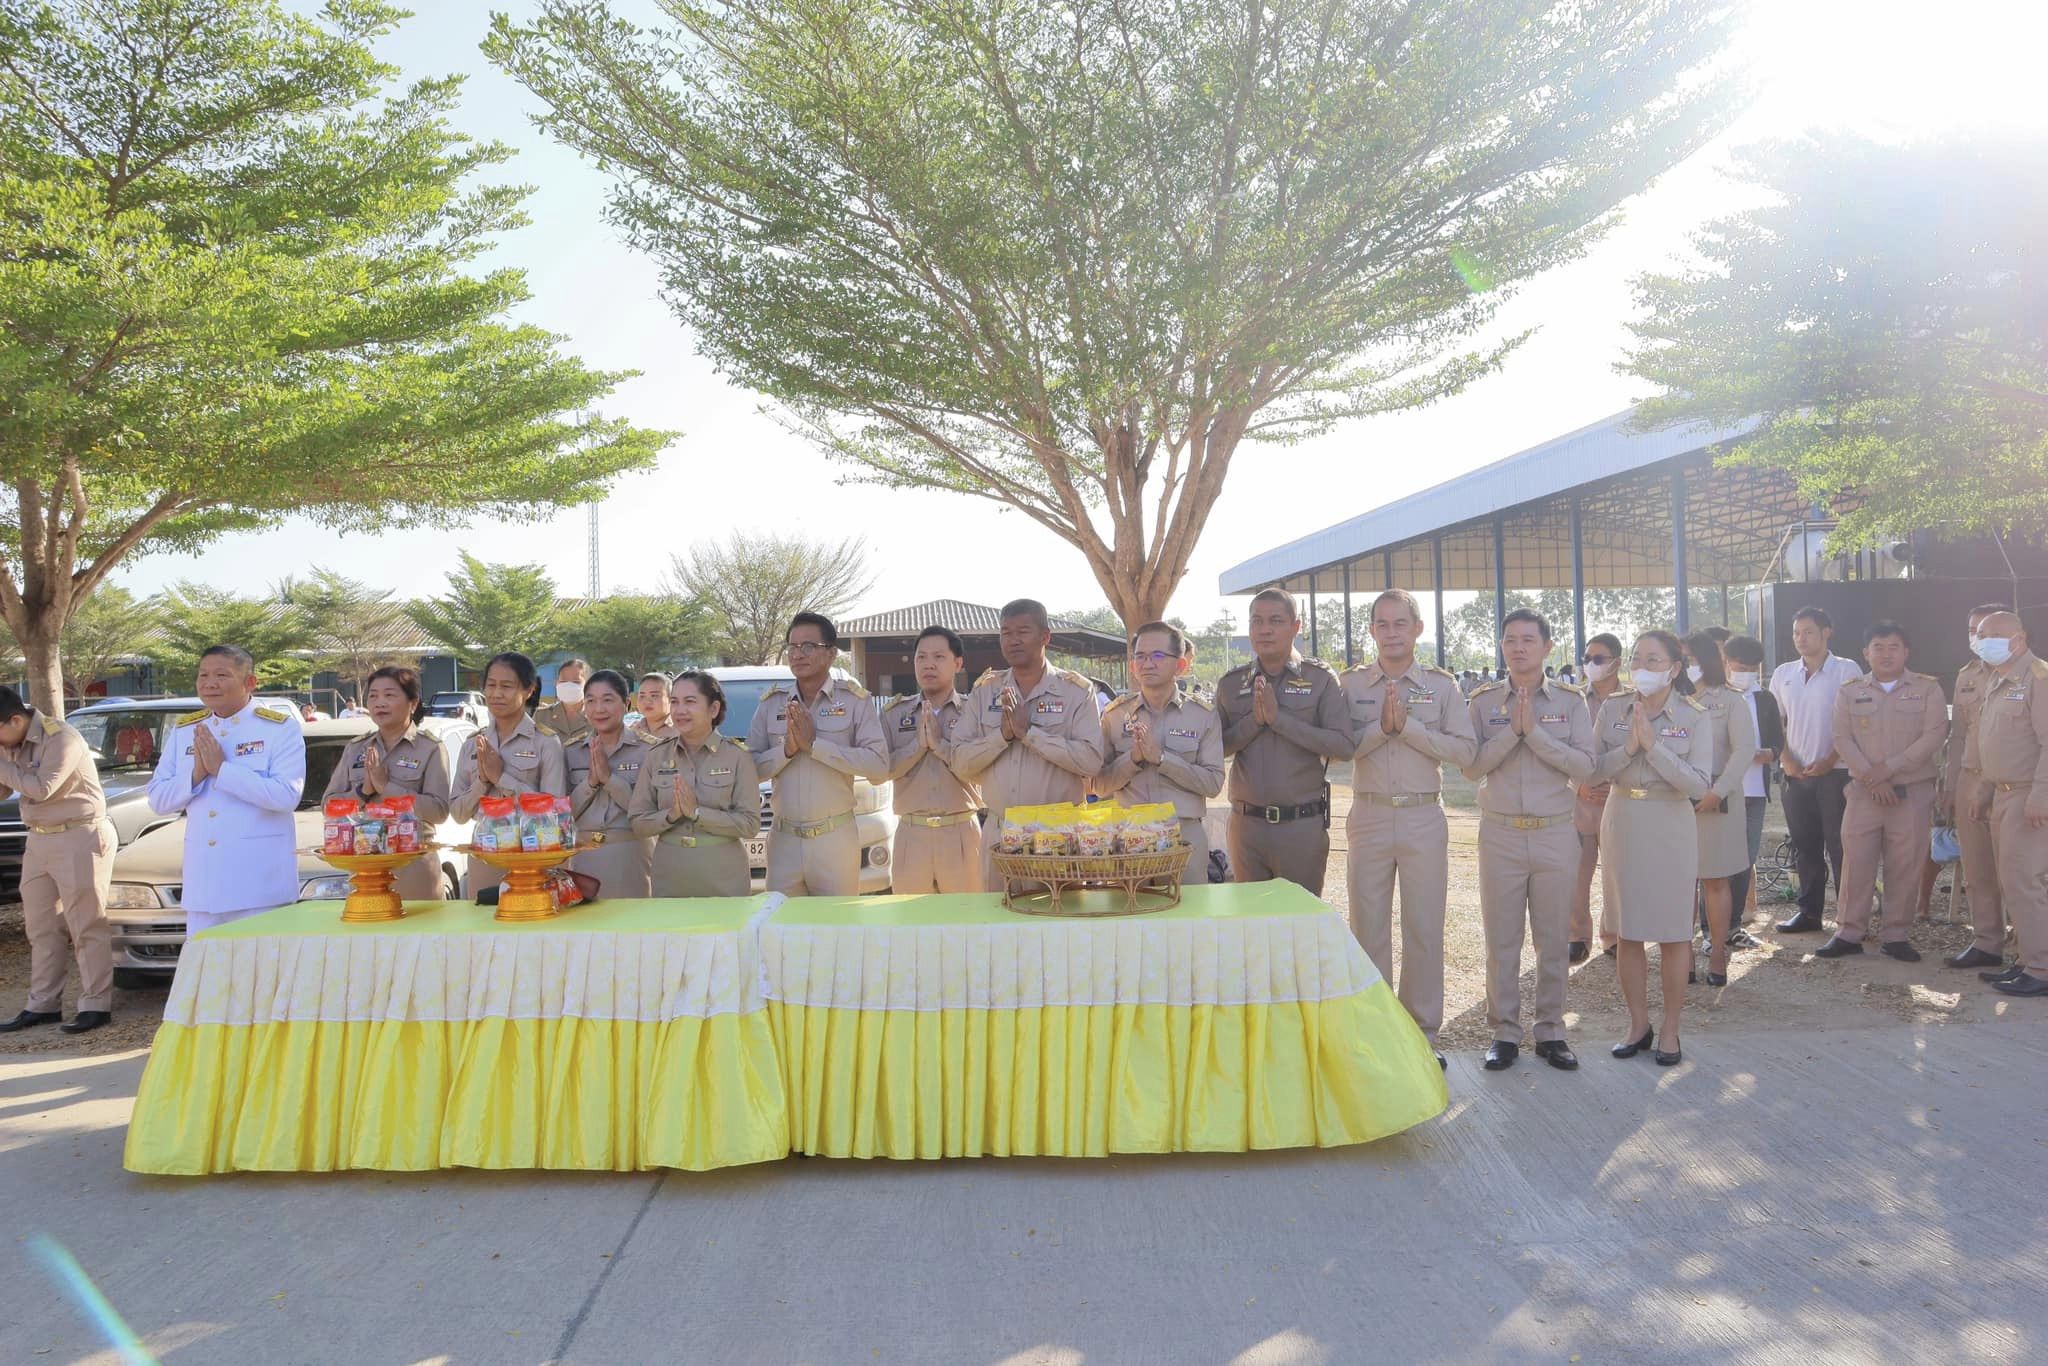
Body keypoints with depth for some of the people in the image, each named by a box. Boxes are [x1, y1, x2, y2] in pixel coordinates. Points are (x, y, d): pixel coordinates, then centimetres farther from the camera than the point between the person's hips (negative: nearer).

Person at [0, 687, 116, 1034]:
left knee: (86, 926, -4)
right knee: (42, 927, 12)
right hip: (39, 840, 8)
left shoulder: (60, 738, -17)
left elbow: (41, 788, -24)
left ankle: (95, 1005, 1)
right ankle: (42, 1005, 20)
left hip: (79, 838, -8)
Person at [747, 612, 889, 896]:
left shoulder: (855, 699, -3)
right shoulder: (771, 702, 8)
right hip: (784, 840, 3)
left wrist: (815, 745, -16)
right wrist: (787, 750, -13)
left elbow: (880, 766, -14)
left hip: (836, 839, -3)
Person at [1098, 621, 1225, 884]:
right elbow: (1099, 784, 4)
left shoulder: (1204, 715, 2)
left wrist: (1161, 757, -15)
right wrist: (1133, 759, -14)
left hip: (1186, 833, -1)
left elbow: (1213, 783, -6)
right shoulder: (1114, 715, 5)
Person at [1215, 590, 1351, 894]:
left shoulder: (1321, 678, -1)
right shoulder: (1230, 684, 7)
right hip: (1245, 823, 3)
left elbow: (1343, 746, -12)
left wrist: (1279, 718, -16)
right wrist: (1254, 720, -13)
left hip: (1303, 825, -2)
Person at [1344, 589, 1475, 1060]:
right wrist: (1382, 726, -17)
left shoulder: (1441, 684, 3)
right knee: (1368, 927, 6)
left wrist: (1408, 725, -14)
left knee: (1424, 929, 5)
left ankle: (1423, 1033, 17)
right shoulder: (1351, 683, 4)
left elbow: (1465, 749, -6)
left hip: (1424, 818, 0)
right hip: (1370, 817, 1)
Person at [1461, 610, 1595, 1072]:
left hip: (1555, 834, 0)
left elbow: (1584, 766, -7)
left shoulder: (1570, 701, 3)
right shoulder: (1484, 701, 3)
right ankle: (1504, 1032, 15)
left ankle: (1550, 1030, 19)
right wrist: (1512, 730, -15)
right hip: (1500, 833, 0)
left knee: (1554, 940, 7)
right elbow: (1472, 766, -5)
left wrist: (1535, 732, -16)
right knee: (1501, 939, 5)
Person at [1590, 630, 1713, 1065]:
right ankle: (1638, 1025, 23)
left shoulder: (1694, 717, -6)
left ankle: (1670, 1029, 19)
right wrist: (1628, 748, -18)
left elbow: (1698, 785, -14)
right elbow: (1592, 771, -3)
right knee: (1628, 931, 8)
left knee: (1673, 932, 4)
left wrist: (1654, 745, -21)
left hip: (1671, 828, -2)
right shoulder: (1612, 709, 1)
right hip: (1622, 822, 2)